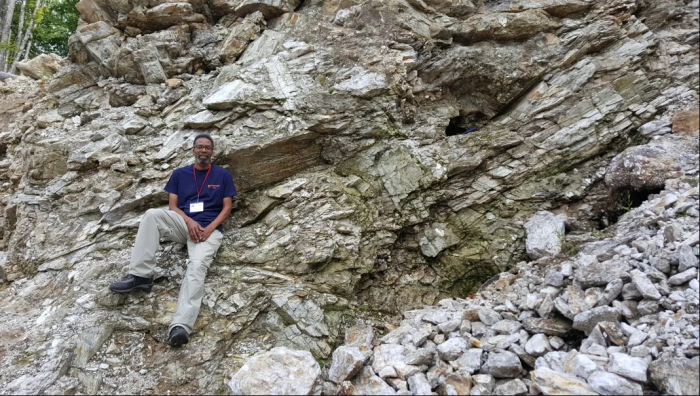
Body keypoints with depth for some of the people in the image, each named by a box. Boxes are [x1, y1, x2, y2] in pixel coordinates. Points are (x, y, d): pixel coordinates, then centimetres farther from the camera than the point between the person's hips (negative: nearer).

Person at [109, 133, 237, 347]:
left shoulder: (222, 175, 11)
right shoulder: (180, 174, 16)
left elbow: (226, 208, 6)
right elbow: (173, 206, 8)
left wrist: (209, 228, -11)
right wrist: (190, 222, -12)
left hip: (209, 229, -3)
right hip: (183, 223, 3)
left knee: (197, 266, -31)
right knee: (152, 214, -28)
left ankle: (181, 326, -48)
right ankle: (140, 275, -27)